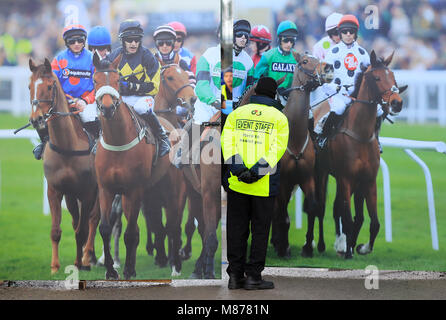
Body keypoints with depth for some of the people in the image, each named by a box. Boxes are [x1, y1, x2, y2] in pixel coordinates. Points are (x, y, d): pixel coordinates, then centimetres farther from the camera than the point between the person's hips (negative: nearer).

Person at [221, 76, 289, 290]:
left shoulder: (236, 113, 8)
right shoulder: (279, 118, 2)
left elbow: (227, 142, -5)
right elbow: (277, 148, -10)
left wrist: (237, 167, -14)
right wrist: (257, 171, -17)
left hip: (237, 183, 2)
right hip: (264, 186, -2)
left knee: (236, 229, 8)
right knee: (260, 231, 4)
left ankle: (235, 275, 10)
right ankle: (253, 276, 3)